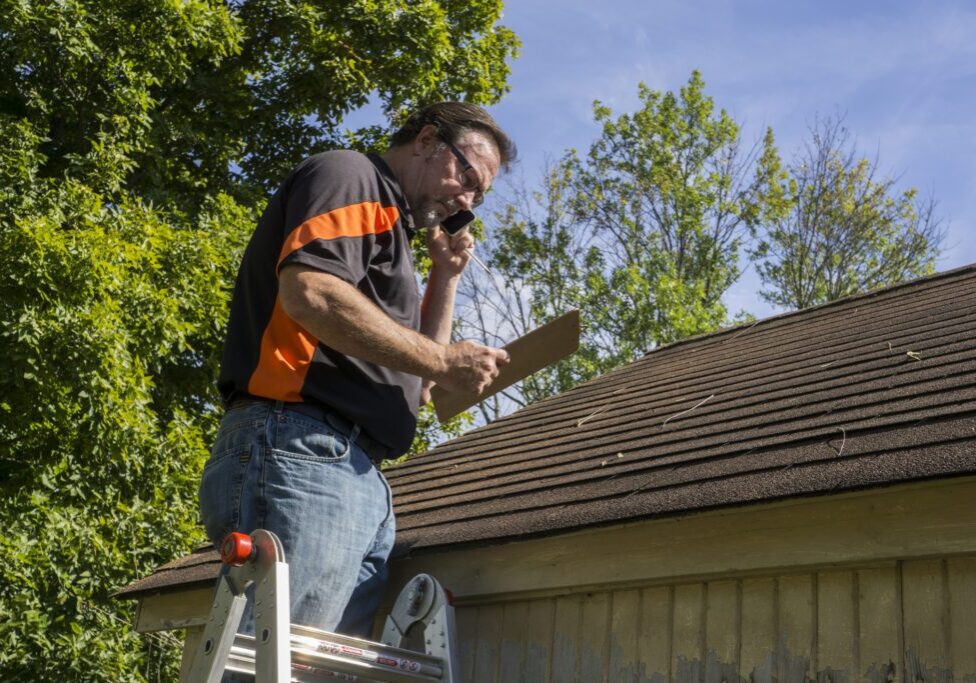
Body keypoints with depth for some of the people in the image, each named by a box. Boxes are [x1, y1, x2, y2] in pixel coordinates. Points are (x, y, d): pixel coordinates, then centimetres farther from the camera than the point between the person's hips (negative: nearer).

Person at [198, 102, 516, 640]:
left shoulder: (389, 230, 31)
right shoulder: (349, 175, 5)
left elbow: (418, 385, 31)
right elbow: (309, 291, -17)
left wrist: (445, 280, 23)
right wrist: (443, 359, -11)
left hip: (359, 476, 10)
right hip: (303, 452, -10)